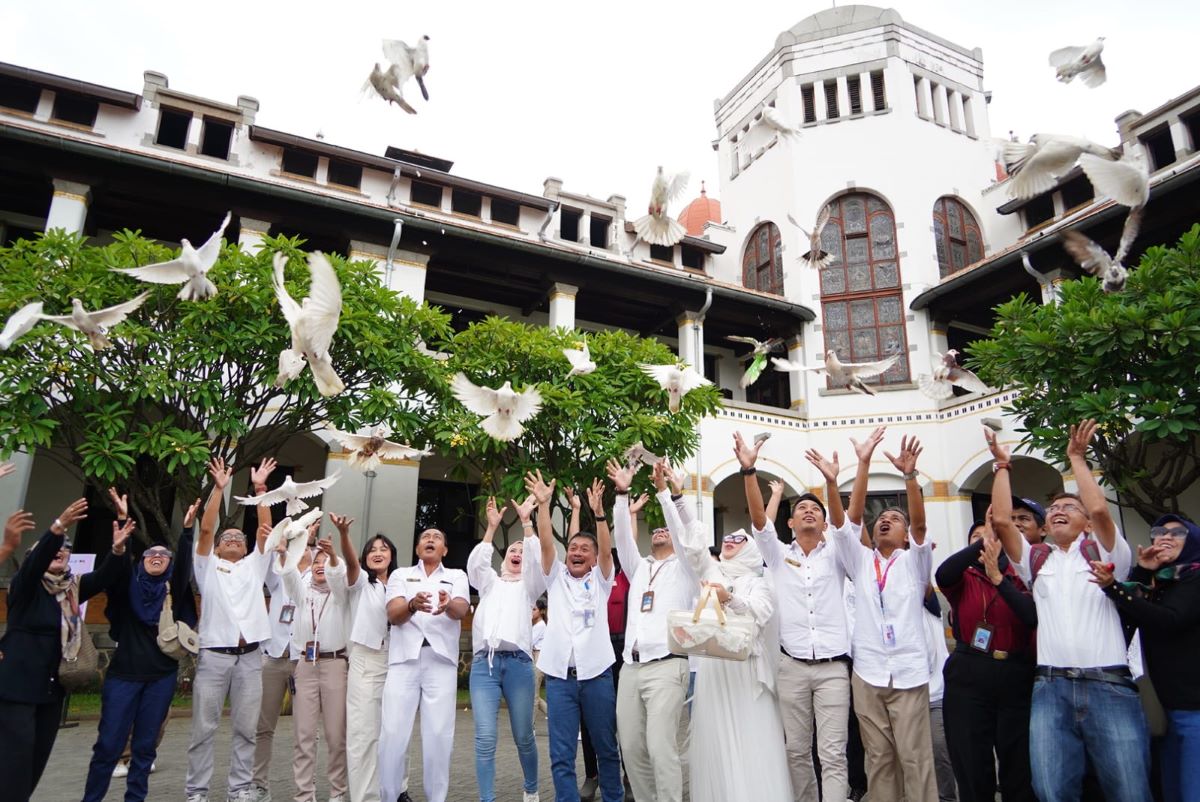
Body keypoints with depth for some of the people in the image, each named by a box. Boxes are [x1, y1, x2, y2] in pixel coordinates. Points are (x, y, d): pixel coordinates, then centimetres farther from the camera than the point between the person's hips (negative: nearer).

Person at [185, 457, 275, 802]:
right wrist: (219, 488, -7)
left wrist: (259, 488, 2)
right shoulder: (209, 566, 13)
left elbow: (265, 528, 7)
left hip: (250, 656, 2)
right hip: (214, 654, -2)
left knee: (246, 728, 5)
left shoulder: (254, 565, 17)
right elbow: (205, 529, -1)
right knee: (204, 728, 3)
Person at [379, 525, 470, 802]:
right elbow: (393, 614, -2)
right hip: (405, 657, 0)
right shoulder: (401, 575, 15)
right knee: (393, 732, -5)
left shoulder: (457, 576, 14)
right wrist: (413, 605, -26)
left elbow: (462, 610, -6)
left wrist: (447, 605, -31)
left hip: (441, 659, 0)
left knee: (439, 734, -3)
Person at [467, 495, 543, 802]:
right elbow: (475, 563, 2)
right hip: (483, 662, 1)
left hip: (517, 662, 0)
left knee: (523, 736, 5)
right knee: (485, 738, -8)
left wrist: (526, 522, -5)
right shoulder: (489, 582, 22)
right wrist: (492, 527, -5)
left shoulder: (528, 586, 18)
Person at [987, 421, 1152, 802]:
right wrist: (1002, 464, 10)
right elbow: (1001, 519, 5)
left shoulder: (1105, 553, 11)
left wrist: (1077, 458, 2)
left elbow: (1099, 509, -8)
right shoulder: (1035, 560, 18)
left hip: (1109, 685, -2)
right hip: (1050, 687, 2)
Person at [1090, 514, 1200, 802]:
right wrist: (1141, 573, -3)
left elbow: (1170, 620, -21)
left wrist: (1113, 588, -29)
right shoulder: (1153, 583, 15)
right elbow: (1126, 618, 3)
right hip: (1170, 704, 7)